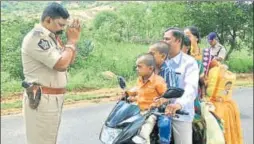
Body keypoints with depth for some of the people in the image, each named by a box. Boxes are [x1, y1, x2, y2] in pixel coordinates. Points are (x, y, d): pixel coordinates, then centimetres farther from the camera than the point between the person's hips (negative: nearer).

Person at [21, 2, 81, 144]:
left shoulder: (50, 37, 14)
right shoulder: (36, 37, -17)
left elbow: (69, 62, 15)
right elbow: (61, 64, -25)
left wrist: (74, 40, 3)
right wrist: (71, 42, -11)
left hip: (54, 98, 10)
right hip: (42, 100, -10)